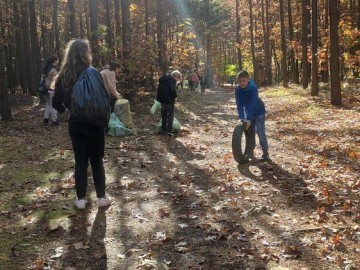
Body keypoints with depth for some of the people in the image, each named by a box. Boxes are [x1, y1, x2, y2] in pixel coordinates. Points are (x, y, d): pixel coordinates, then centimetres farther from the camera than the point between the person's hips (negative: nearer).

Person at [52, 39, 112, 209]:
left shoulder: (63, 76, 0)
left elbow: (56, 103, 3)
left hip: (75, 124, 3)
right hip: (94, 124, -3)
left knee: (80, 161, 11)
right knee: (96, 161, 9)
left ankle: (81, 199, 15)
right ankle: (101, 198, 15)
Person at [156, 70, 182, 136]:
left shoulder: (162, 79, 15)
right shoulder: (172, 80, -13)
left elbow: (159, 89, 21)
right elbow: (172, 90, -25)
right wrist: (175, 96, -8)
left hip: (161, 99, 8)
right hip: (169, 100, -8)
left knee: (164, 115, 17)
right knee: (170, 115, 1)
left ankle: (163, 129, 22)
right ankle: (169, 130, -3)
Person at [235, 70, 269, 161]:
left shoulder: (253, 88, -30)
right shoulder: (238, 90, -17)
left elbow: (252, 104, -35)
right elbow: (239, 104, -19)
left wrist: (248, 119, -40)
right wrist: (241, 118, -29)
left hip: (259, 112, -5)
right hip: (249, 112, 5)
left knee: (260, 132, -8)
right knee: (250, 132, 9)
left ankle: (265, 152, 1)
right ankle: (250, 151, 20)